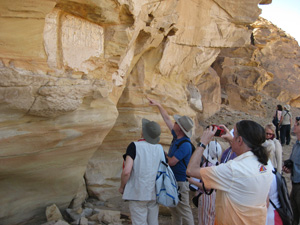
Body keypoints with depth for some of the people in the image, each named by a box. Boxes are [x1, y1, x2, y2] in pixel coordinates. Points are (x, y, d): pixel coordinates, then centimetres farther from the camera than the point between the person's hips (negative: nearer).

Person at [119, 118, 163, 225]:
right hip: (154, 193, 5)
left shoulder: (134, 146, -14)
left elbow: (126, 171, -21)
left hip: (138, 194, -5)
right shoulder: (160, 148, 2)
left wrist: (121, 187, -4)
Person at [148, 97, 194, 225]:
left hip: (180, 182, -10)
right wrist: (158, 105, 14)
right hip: (172, 180, 10)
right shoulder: (176, 137, 2)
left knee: (184, 211, -1)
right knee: (174, 210, 20)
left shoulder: (185, 145, -25)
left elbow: (171, 162, -24)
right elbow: (167, 119, 12)